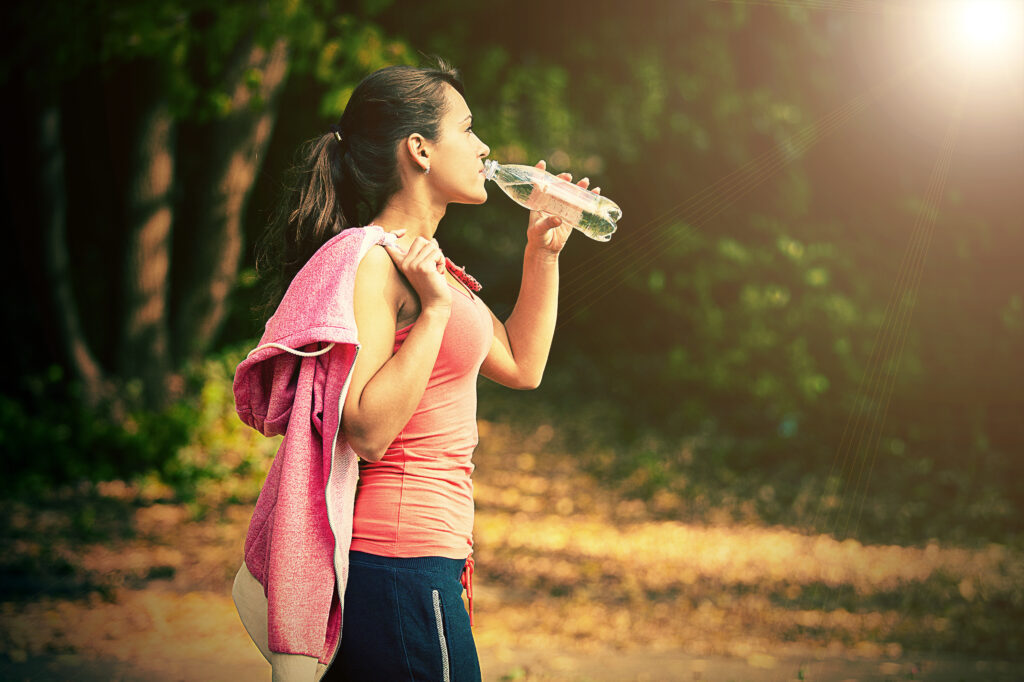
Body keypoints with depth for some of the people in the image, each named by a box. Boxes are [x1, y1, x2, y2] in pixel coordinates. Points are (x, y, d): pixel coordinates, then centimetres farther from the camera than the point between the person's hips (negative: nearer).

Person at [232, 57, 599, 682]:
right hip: (397, 558, -10)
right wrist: (437, 308, -22)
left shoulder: (419, 260, 15)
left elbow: (521, 366, 24)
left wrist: (543, 252, 19)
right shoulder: (370, 261, -15)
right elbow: (368, 431, -23)